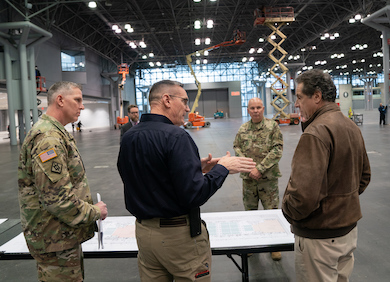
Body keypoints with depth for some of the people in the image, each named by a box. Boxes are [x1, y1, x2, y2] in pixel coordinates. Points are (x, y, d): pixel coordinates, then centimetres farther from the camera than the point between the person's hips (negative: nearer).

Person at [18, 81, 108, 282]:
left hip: (66, 235, 10)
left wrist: (89, 208, 15)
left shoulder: (56, 133, 14)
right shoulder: (48, 138, -22)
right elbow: (57, 198, -27)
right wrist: (95, 212, -15)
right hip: (56, 242, -10)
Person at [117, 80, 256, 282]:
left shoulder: (128, 137, 4)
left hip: (144, 232, 7)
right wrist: (223, 168, -9)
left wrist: (194, 167, 11)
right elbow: (194, 195, -24)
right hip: (179, 234, -7)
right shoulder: (176, 136, -20)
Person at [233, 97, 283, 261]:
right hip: (248, 178, 3)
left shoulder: (272, 126, -5)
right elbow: (237, 148, 7)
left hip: (268, 178, -3)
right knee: (249, 212, 14)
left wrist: (260, 168, -16)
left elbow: (277, 150, -10)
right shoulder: (243, 129, 6)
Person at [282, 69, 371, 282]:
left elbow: (304, 194, -31)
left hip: (320, 237, -9)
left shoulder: (316, 132, -25)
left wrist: (288, 211, -12)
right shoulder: (351, 126, 6)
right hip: (349, 228, 9)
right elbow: (364, 176, 18)